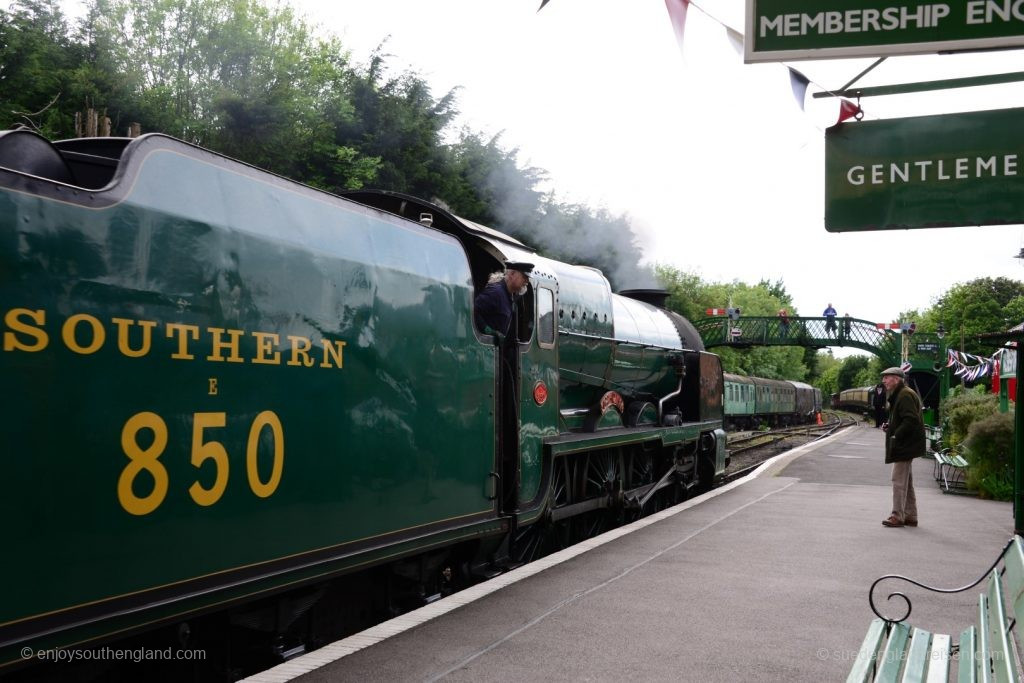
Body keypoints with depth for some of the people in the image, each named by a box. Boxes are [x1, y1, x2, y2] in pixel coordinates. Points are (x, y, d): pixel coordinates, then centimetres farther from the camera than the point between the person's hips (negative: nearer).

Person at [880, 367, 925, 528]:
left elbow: (911, 420, -25)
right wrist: (890, 426, 10)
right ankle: (910, 516, 21)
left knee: (899, 480, -7)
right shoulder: (899, 394, 17)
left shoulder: (905, 395, -16)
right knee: (906, 481, 15)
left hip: (904, 446, -11)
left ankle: (897, 516, -3)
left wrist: (896, 435, -21)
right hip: (905, 446, 11)